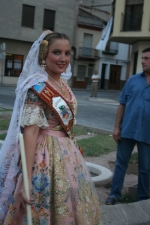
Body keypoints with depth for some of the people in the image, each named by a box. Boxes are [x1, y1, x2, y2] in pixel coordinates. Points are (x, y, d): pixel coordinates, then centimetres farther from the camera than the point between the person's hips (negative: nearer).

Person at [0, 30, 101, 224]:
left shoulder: (63, 85, 7)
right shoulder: (37, 86, -18)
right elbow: (30, 131, -24)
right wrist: (26, 179, -28)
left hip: (66, 153, 8)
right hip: (45, 156, -8)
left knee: (65, 209, 19)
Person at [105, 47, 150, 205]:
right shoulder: (133, 80, 2)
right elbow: (122, 104, 4)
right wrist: (117, 127, 0)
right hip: (127, 130, 2)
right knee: (121, 162, 10)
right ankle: (115, 193, 23)